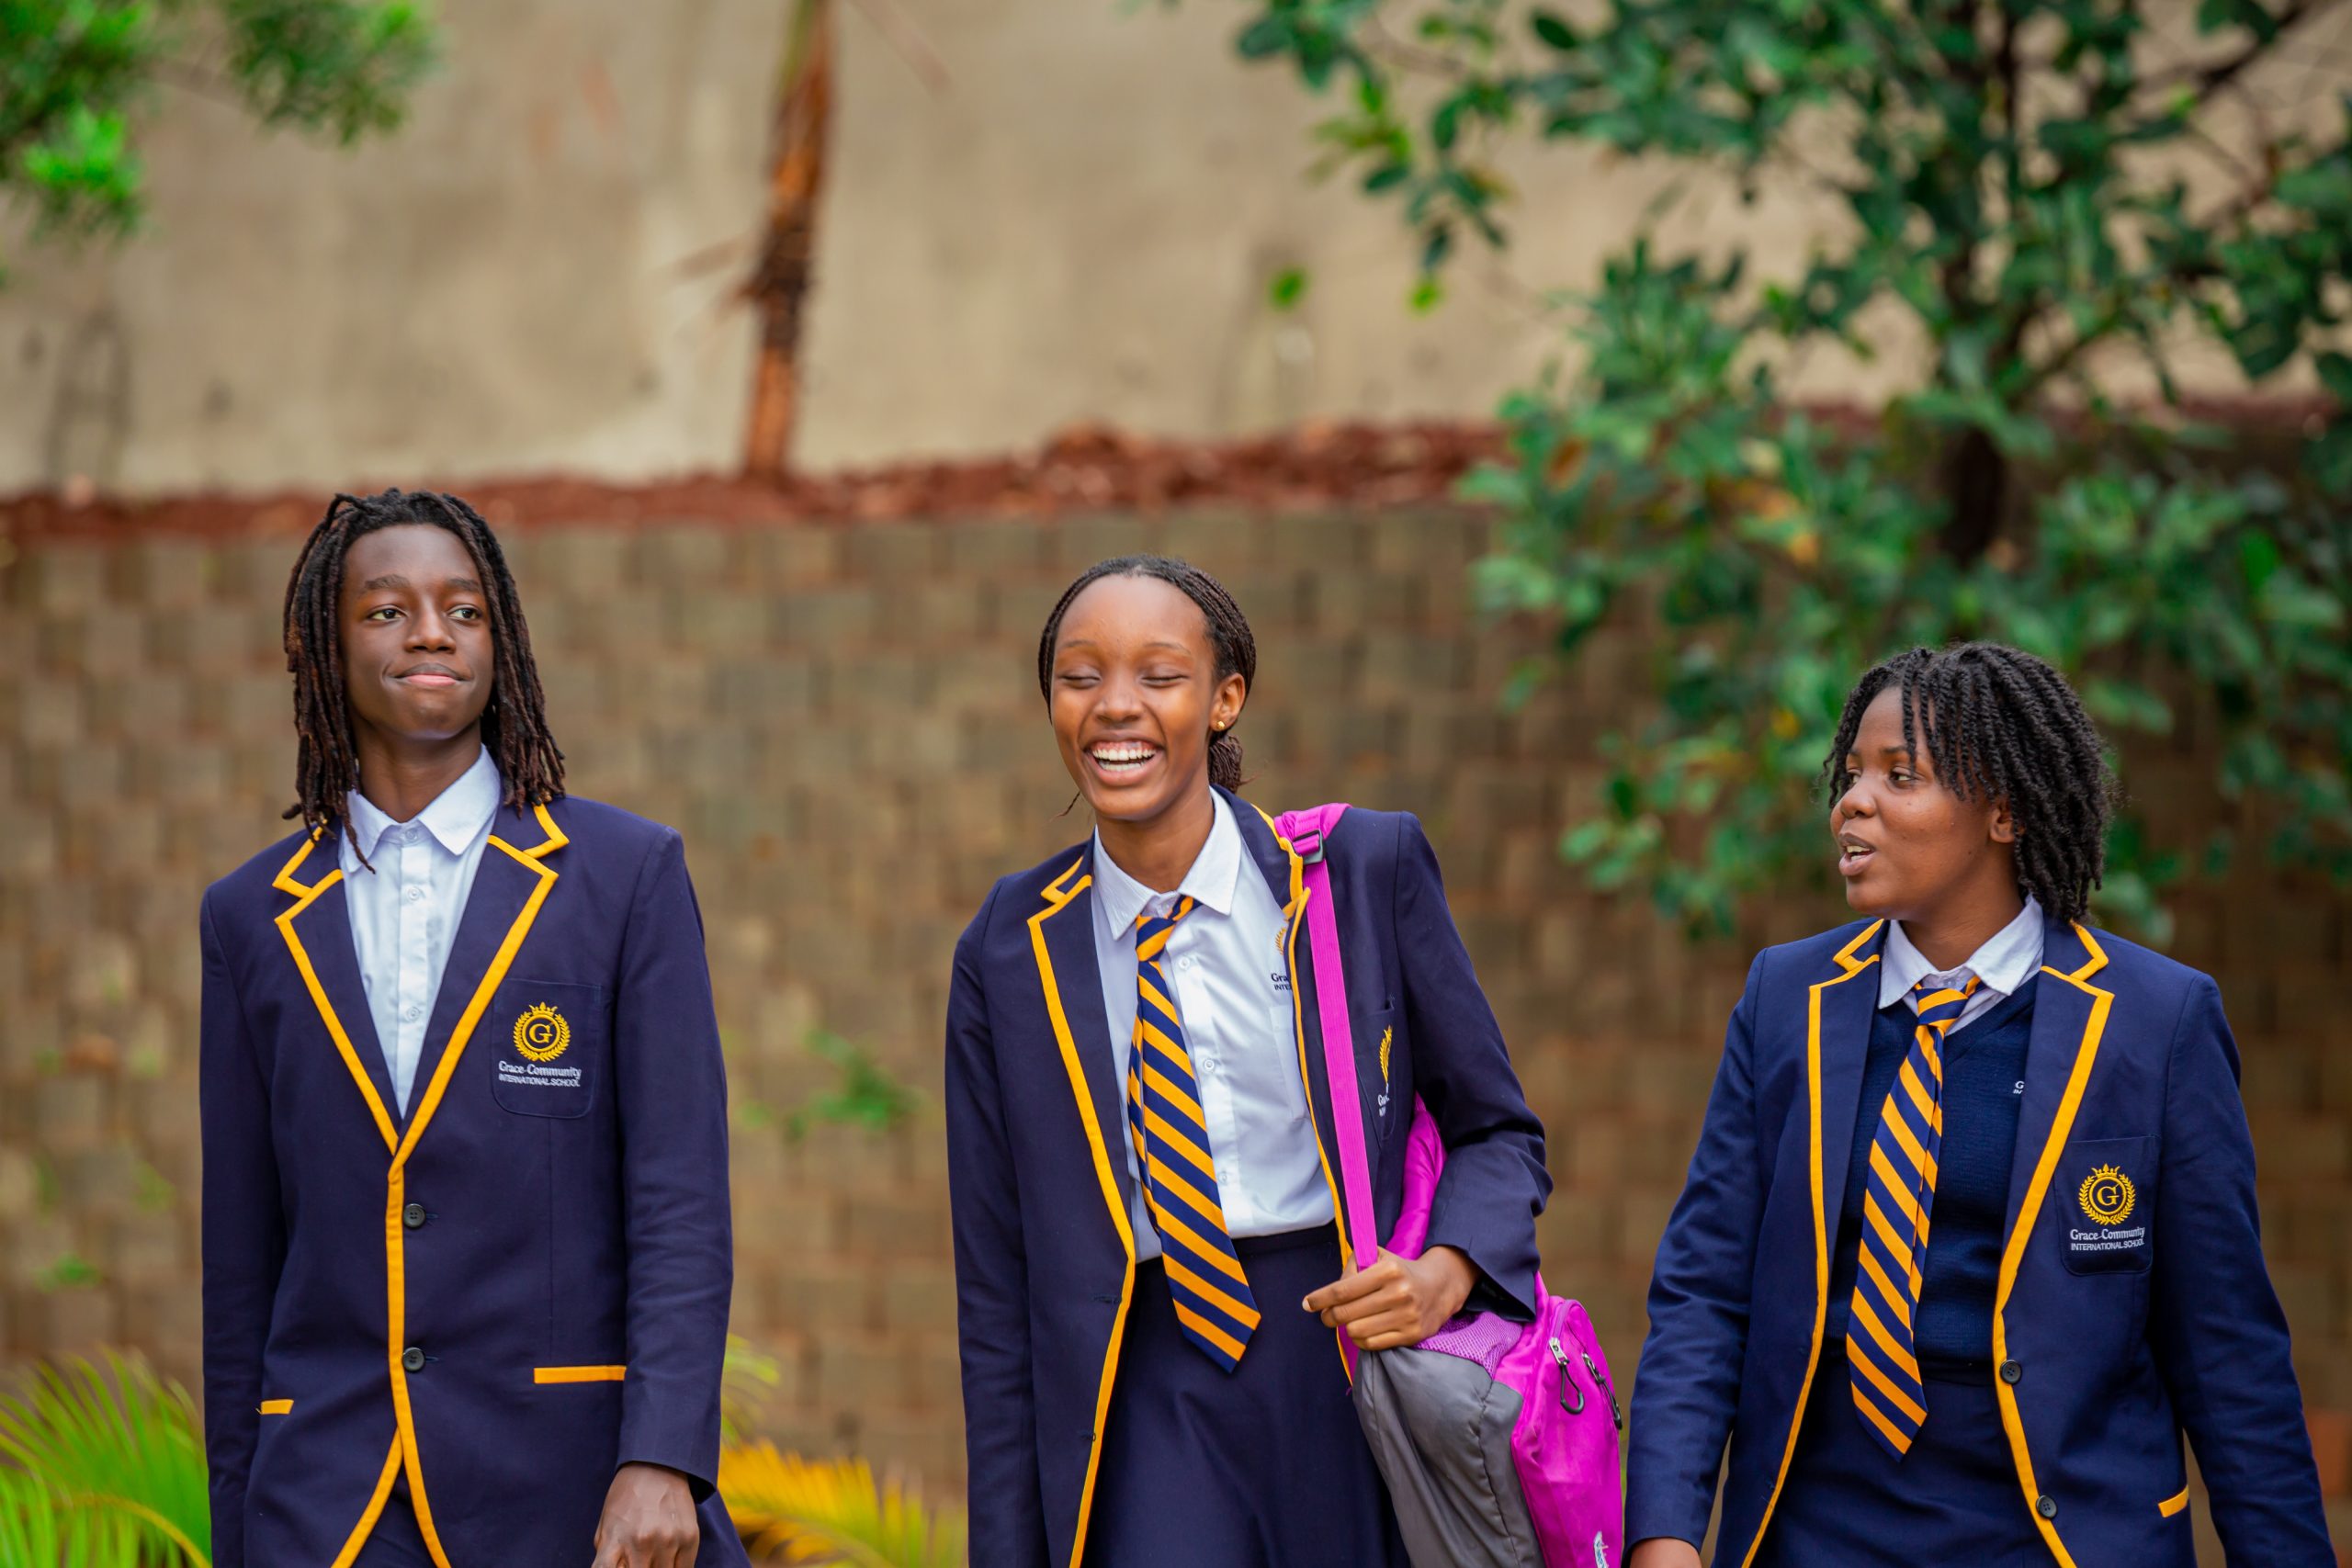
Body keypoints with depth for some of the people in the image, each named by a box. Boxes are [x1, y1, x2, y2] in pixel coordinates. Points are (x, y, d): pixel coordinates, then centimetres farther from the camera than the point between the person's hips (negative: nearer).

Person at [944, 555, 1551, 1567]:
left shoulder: (1367, 871, 1)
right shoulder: (1009, 954, 4)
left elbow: (1495, 1129, 7)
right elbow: (997, 1289, 7)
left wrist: (1446, 1273, -15)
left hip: (1365, 1364, 0)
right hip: (1148, 1400, 0)